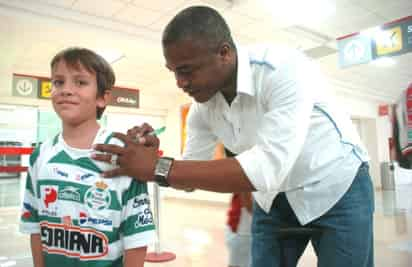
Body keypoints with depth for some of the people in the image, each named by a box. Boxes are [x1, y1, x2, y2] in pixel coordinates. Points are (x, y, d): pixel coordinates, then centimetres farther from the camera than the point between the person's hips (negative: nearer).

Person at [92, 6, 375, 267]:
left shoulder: (286, 69, -31)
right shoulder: (202, 105, -11)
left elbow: (268, 169, -41)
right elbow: (191, 175, -3)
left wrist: (158, 168, -41)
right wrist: (153, 159, -24)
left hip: (337, 189, -4)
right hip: (274, 198, 5)